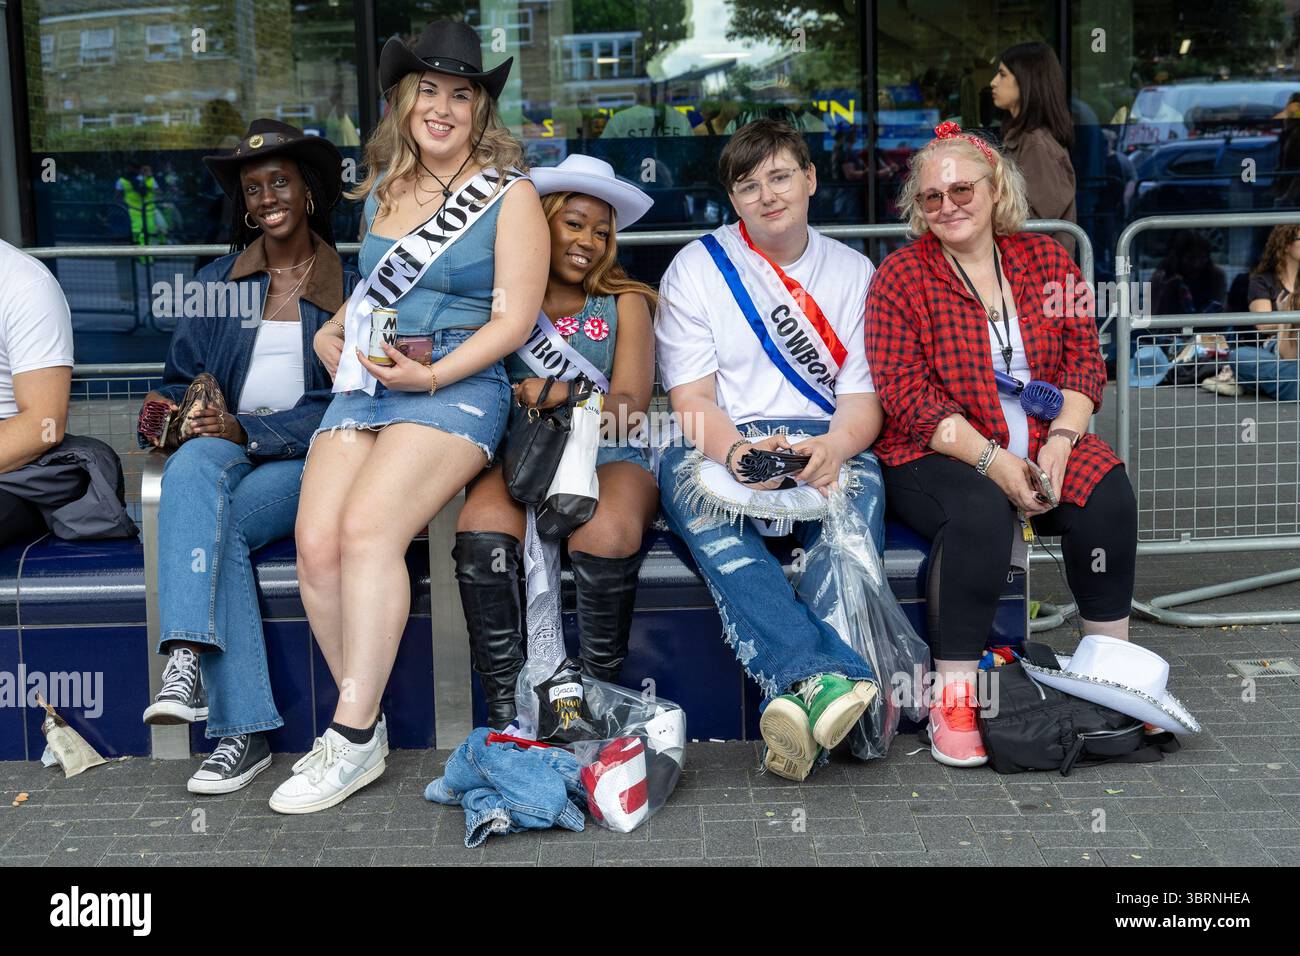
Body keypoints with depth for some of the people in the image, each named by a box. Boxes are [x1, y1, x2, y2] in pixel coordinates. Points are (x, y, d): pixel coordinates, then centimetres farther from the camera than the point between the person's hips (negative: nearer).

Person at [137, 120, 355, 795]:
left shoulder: (349, 284, 6)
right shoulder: (217, 281, 17)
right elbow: (184, 378, 18)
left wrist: (248, 431, -16)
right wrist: (168, 409, -7)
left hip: (309, 459, -2)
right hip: (223, 448, 3)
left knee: (209, 520, -32)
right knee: (193, 466, -33)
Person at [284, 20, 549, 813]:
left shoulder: (509, 193, 3)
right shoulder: (384, 189, 20)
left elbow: (514, 320, -4)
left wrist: (433, 374, -15)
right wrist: (331, 331, 15)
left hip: (457, 389, -5)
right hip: (364, 387, 5)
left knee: (368, 527, -27)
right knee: (317, 541, -18)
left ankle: (354, 741, -19)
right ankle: (362, 722, -4)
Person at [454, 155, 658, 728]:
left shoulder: (623, 303, 15)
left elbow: (630, 405, 3)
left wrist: (568, 398, -15)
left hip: (608, 459, 0)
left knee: (606, 535, -35)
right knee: (482, 531, -33)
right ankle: (506, 714, -23)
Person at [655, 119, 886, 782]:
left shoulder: (854, 272, 15)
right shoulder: (697, 267, 9)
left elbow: (863, 396, 7)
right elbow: (691, 397, 0)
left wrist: (834, 446, -18)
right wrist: (738, 452, -23)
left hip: (822, 443, 1)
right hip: (718, 443, -1)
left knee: (860, 488, -35)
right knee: (695, 492, -37)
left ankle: (798, 698, -49)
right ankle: (826, 677, -55)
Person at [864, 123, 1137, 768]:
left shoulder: (1046, 260, 10)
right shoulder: (900, 276, -2)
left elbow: (1083, 357, 7)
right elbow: (906, 392, -10)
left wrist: (1060, 439, -12)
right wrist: (991, 459, -20)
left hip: (1039, 445, 4)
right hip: (935, 454, -4)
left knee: (1107, 493, -24)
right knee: (981, 511, -34)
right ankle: (952, 697, -26)